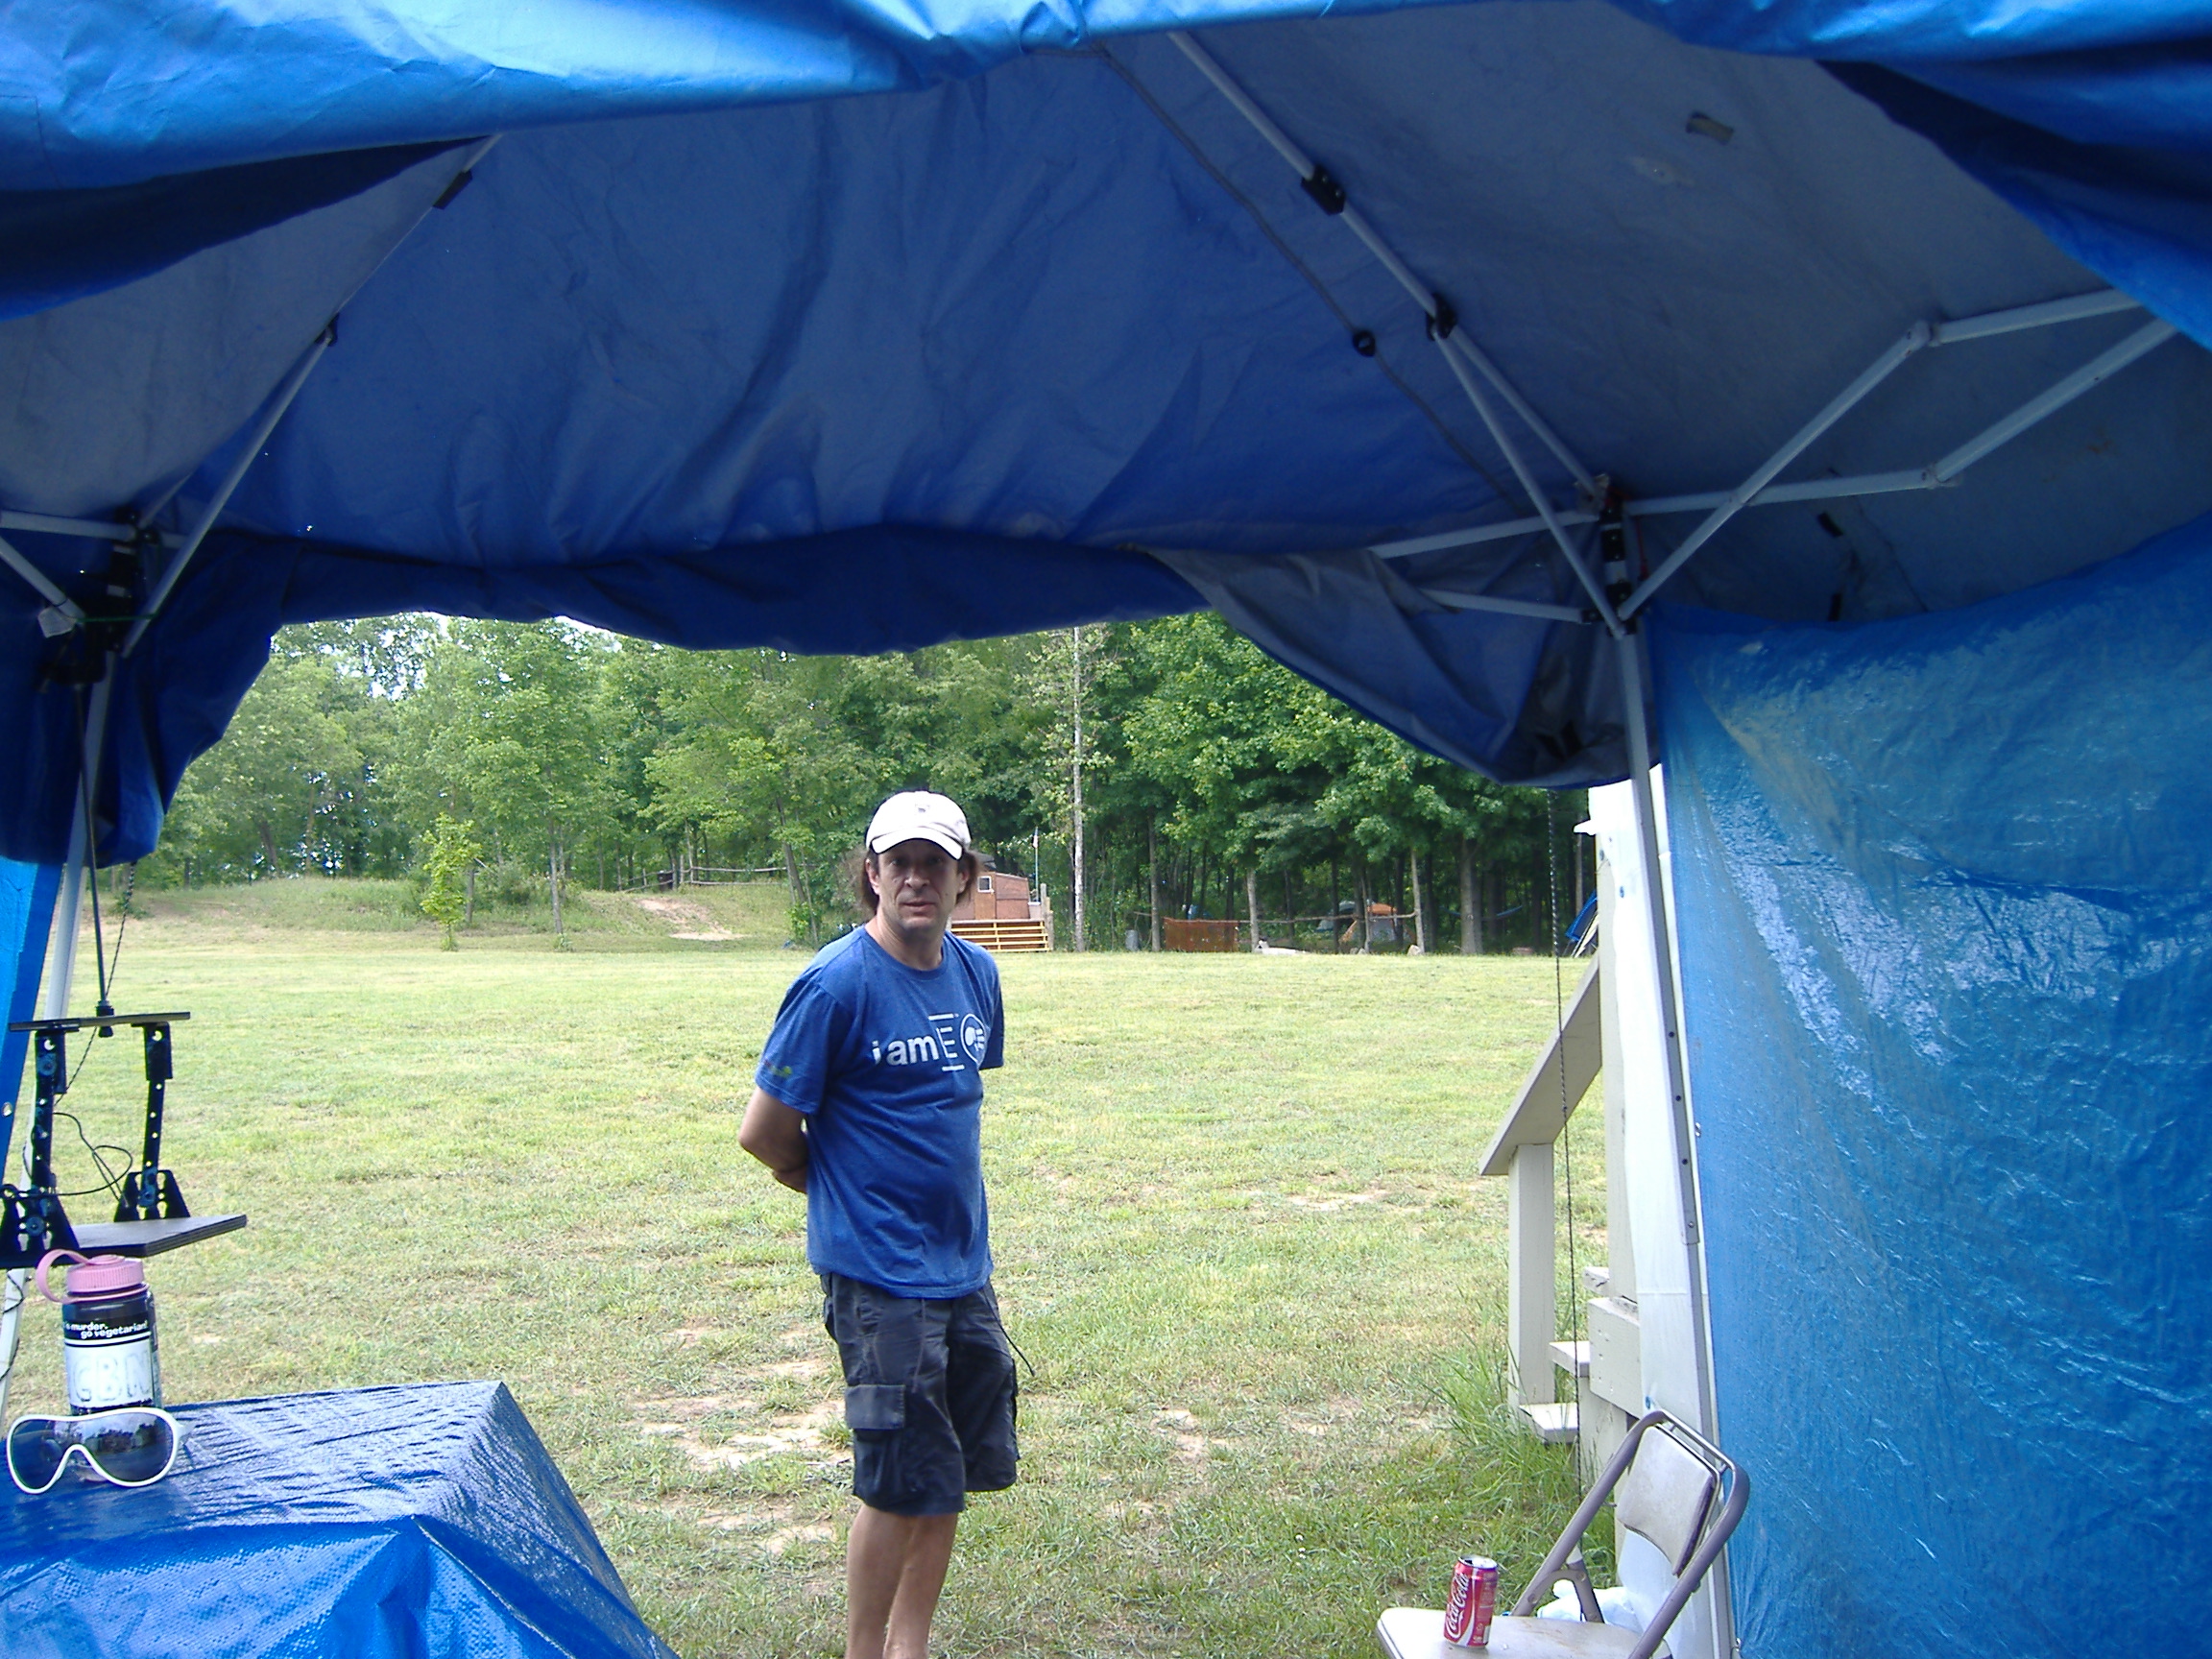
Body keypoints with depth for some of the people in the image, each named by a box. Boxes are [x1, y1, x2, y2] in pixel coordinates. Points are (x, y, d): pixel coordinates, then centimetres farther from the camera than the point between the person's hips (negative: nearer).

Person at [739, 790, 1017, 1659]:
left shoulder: (977, 973, 5)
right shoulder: (836, 983, -16)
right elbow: (764, 1132, -11)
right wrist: (844, 1187, 3)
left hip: (963, 1264, 7)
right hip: (880, 1272, -7)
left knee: (960, 1472, 14)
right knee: (902, 1484, 1)